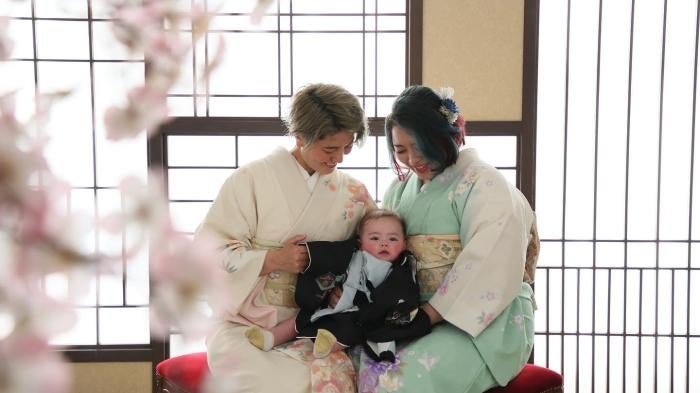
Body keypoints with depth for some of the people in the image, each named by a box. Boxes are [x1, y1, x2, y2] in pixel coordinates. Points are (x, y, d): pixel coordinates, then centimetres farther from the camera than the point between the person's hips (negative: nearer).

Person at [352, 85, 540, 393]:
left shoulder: (482, 184, -9)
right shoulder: (400, 190, 12)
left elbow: (485, 267, -18)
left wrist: (432, 313, -20)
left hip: (486, 322, -6)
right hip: (422, 314, 6)